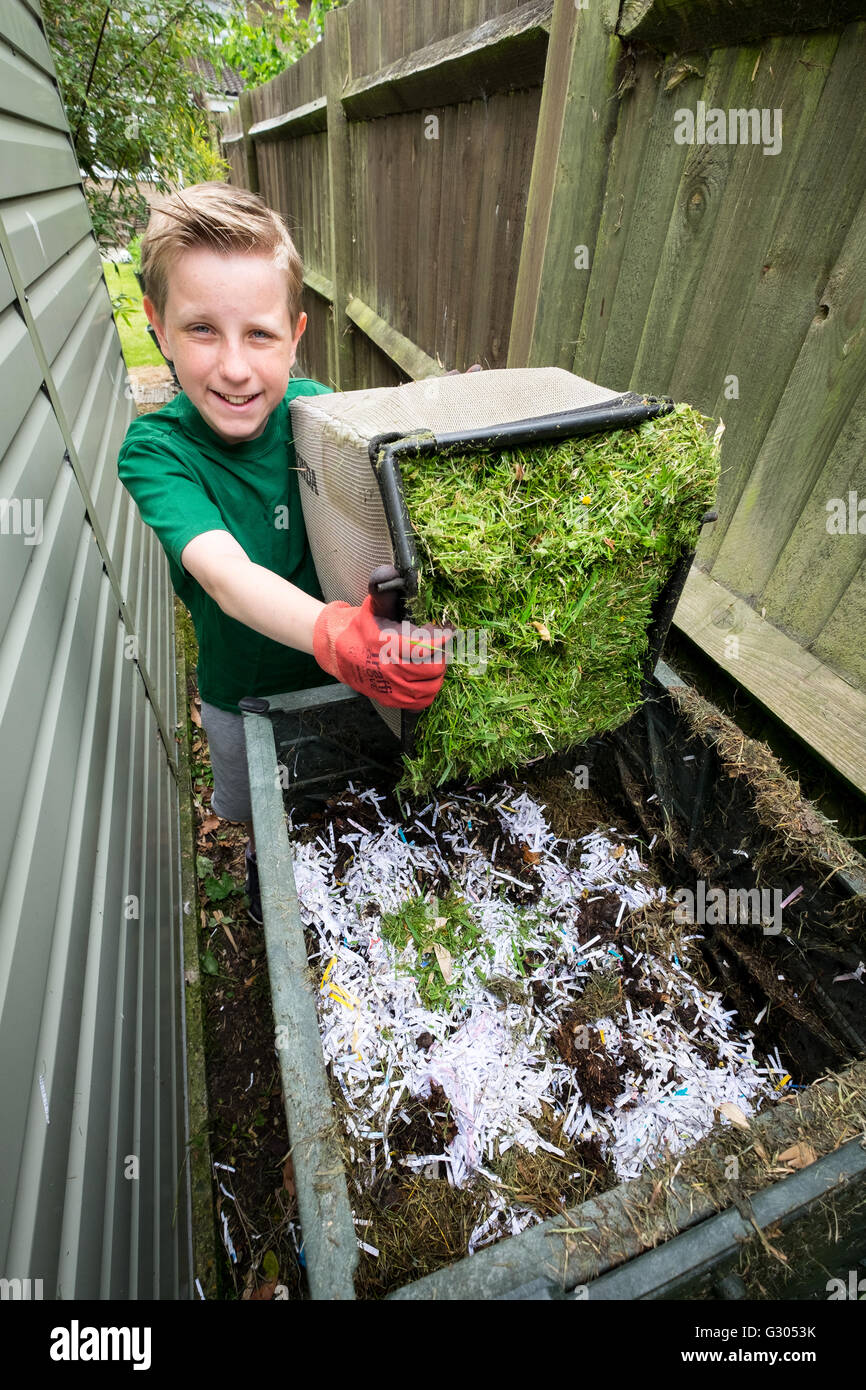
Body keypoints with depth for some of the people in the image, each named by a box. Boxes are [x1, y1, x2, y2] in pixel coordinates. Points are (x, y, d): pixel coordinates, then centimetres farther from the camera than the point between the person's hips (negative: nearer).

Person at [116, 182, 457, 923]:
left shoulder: (315, 410, -17)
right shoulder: (156, 449, -25)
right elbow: (226, 574, -40)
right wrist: (334, 633, -59)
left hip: (344, 669, 2)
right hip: (243, 688, -1)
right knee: (257, 806, 27)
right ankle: (261, 855, 62)